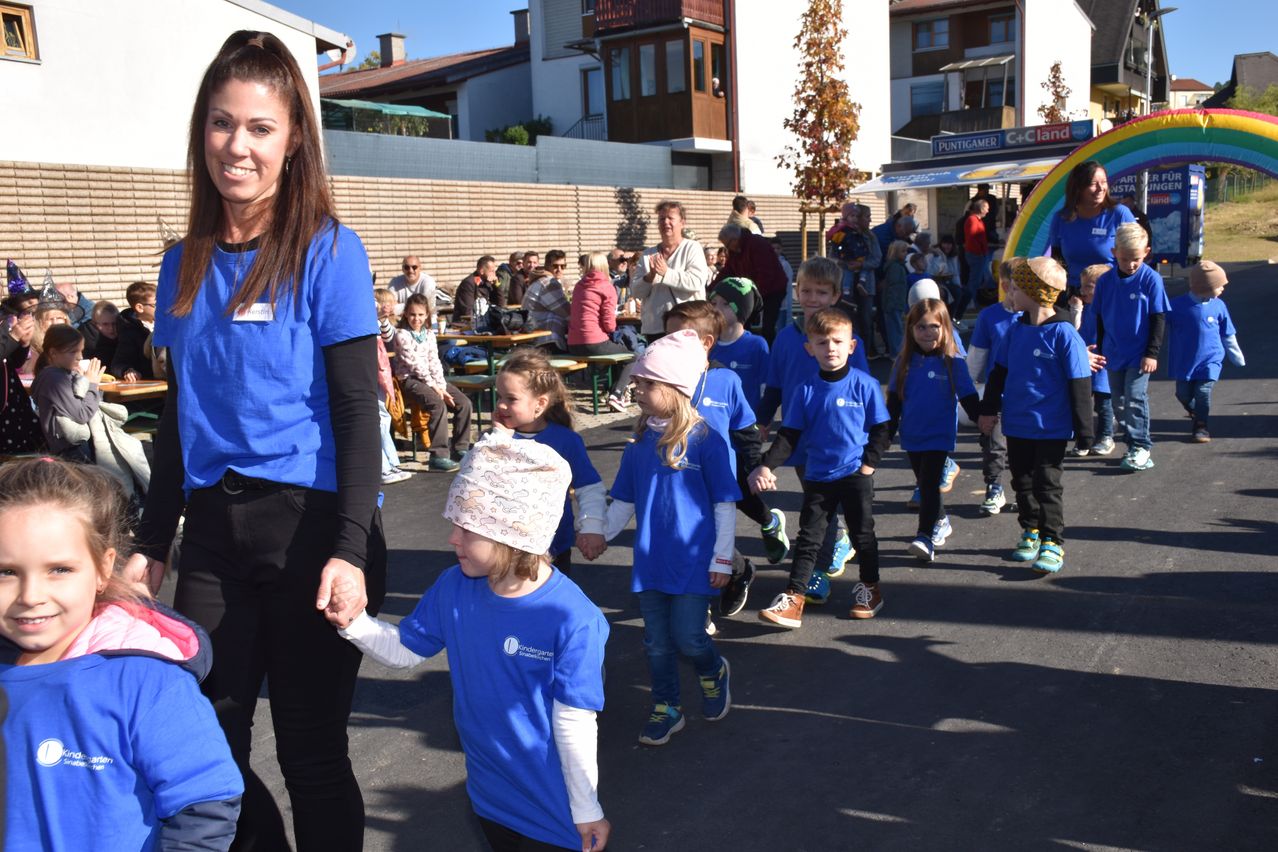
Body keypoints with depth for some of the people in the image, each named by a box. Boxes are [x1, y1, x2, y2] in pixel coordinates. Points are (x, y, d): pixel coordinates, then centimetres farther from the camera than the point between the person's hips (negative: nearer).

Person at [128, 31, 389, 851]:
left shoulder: (327, 249, -7)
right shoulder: (185, 263, 9)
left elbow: (358, 410, -10)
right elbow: (181, 415, 15)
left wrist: (350, 548, -17)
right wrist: (152, 541, 14)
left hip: (311, 521, -5)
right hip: (214, 528, 5)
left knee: (311, 749, 7)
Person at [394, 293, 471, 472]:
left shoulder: (429, 334, 12)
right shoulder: (402, 335, -6)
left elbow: (434, 362, 6)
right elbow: (414, 363, -13)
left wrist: (441, 386, -8)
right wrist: (434, 386, -17)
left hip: (431, 378, 7)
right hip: (410, 379, -7)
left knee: (464, 402, -10)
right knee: (439, 405, -31)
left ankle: (459, 449, -1)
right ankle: (438, 456, -30)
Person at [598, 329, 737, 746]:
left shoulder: (705, 441, -11)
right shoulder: (639, 444, 3)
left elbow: (724, 504, -7)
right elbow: (623, 502, 12)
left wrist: (722, 559, -7)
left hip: (693, 561, -4)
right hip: (649, 560, 5)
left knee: (688, 637, -4)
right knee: (656, 643, 11)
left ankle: (713, 672, 30)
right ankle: (666, 709, 30)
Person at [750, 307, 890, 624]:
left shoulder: (865, 385, -7)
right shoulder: (806, 390, -1)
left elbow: (880, 429, 0)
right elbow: (789, 434, 0)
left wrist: (869, 463, -10)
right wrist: (767, 466, -10)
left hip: (855, 475, -2)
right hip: (818, 476, 2)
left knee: (862, 533, 12)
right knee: (808, 536, 2)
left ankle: (870, 588, 31)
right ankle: (793, 598, 4)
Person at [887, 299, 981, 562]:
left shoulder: (953, 362, -7)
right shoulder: (905, 362, 1)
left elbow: (968, 397, -1)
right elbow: (894, 400, 8)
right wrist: (887, 433, 9)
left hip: (940, 435, -4)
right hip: (911, 435, 4)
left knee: (929, 484, -11)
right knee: (925, 484, 16)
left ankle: (926, 537, -12)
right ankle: (940, 521, 36)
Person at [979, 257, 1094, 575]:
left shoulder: (1063, 334, -14)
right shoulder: (1016, 330, 4)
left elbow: (1079, 385, -11)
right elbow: (999, 371, 15)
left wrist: (1083, 429, -10)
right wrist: (989, 409, 15)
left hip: (1051, 428, -6)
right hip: (1017, 424, 6)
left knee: (1047, 483, 0)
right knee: (1022, 481, 15)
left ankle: (1053, 543, 10)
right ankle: (1031, 531, 30)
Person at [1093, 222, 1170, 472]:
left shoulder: (1151, 279, -10)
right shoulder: (1105, 281, 0)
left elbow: (1158, 319, -6)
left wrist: (1152, 353, -9)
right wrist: (1100, 350, 12)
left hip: (1140, 355, -4)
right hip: (1114, 353, 4)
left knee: (1135, 398, -9)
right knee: (1120, 401, 10)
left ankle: (1141, 446, -1)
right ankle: (1133, 445, 21)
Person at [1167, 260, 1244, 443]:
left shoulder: (1218, 306, -2)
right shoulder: (1177, 305, -10)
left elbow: (1228, 337, 8)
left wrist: (1238, 359, 14)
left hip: (1210, 360, 0)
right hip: (1183, 362, 0)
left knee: (1203, 391, -10)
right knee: (1183, 394, 7)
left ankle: (1201, 426, 9)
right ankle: (1195, 414, 39)